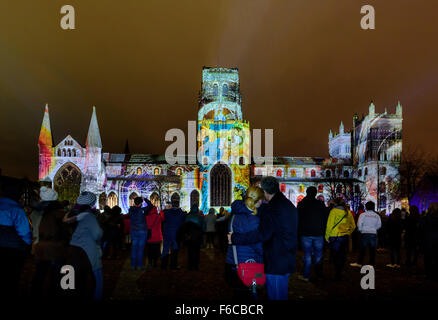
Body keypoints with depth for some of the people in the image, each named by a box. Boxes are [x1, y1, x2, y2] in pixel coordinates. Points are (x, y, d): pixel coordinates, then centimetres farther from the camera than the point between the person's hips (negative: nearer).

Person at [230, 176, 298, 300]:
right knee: (282, 294, 20)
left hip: (276, 263, -10)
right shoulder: (290, 205, 10)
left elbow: (262, 234, -27)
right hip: (288, 261, 10)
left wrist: (235, 238, -21)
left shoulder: (272, 208, -20)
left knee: (275, 296, 0)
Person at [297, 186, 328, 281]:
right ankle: (319, 274, 20)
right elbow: (325, 219, 4)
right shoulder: (321, 204, 0)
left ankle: (306, 275, 6)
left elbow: (297, 220, 2)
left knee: (307, 254, 3)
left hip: (305, 234, -1)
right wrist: (323, 231, 10)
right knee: (318, 254, 11)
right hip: (318, 234, 1)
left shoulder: (301, 204, -4)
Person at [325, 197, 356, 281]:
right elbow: (353, 226, 13)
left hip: (335, 236, -5)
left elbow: (330, 225, -11)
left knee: (335, 256, 2)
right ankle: (339, 274, 18)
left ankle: (338, 275, -3)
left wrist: (327, 236, -4)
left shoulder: (334, 211, -8)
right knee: (342, 256, 12)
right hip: (345, 237, 5)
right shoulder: (348, 212, 8)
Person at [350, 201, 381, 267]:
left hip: (365, 233, -2)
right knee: (372, 249, 6)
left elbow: (359, 224, -7)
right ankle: (371, 263, 8)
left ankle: (359, 263, 9)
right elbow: (379, 225, 7)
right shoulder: (377, 216, 4)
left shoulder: (363, 214, -4)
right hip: (374, 234, 2)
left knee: (363, 249, 4)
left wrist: (360, 230, 9)